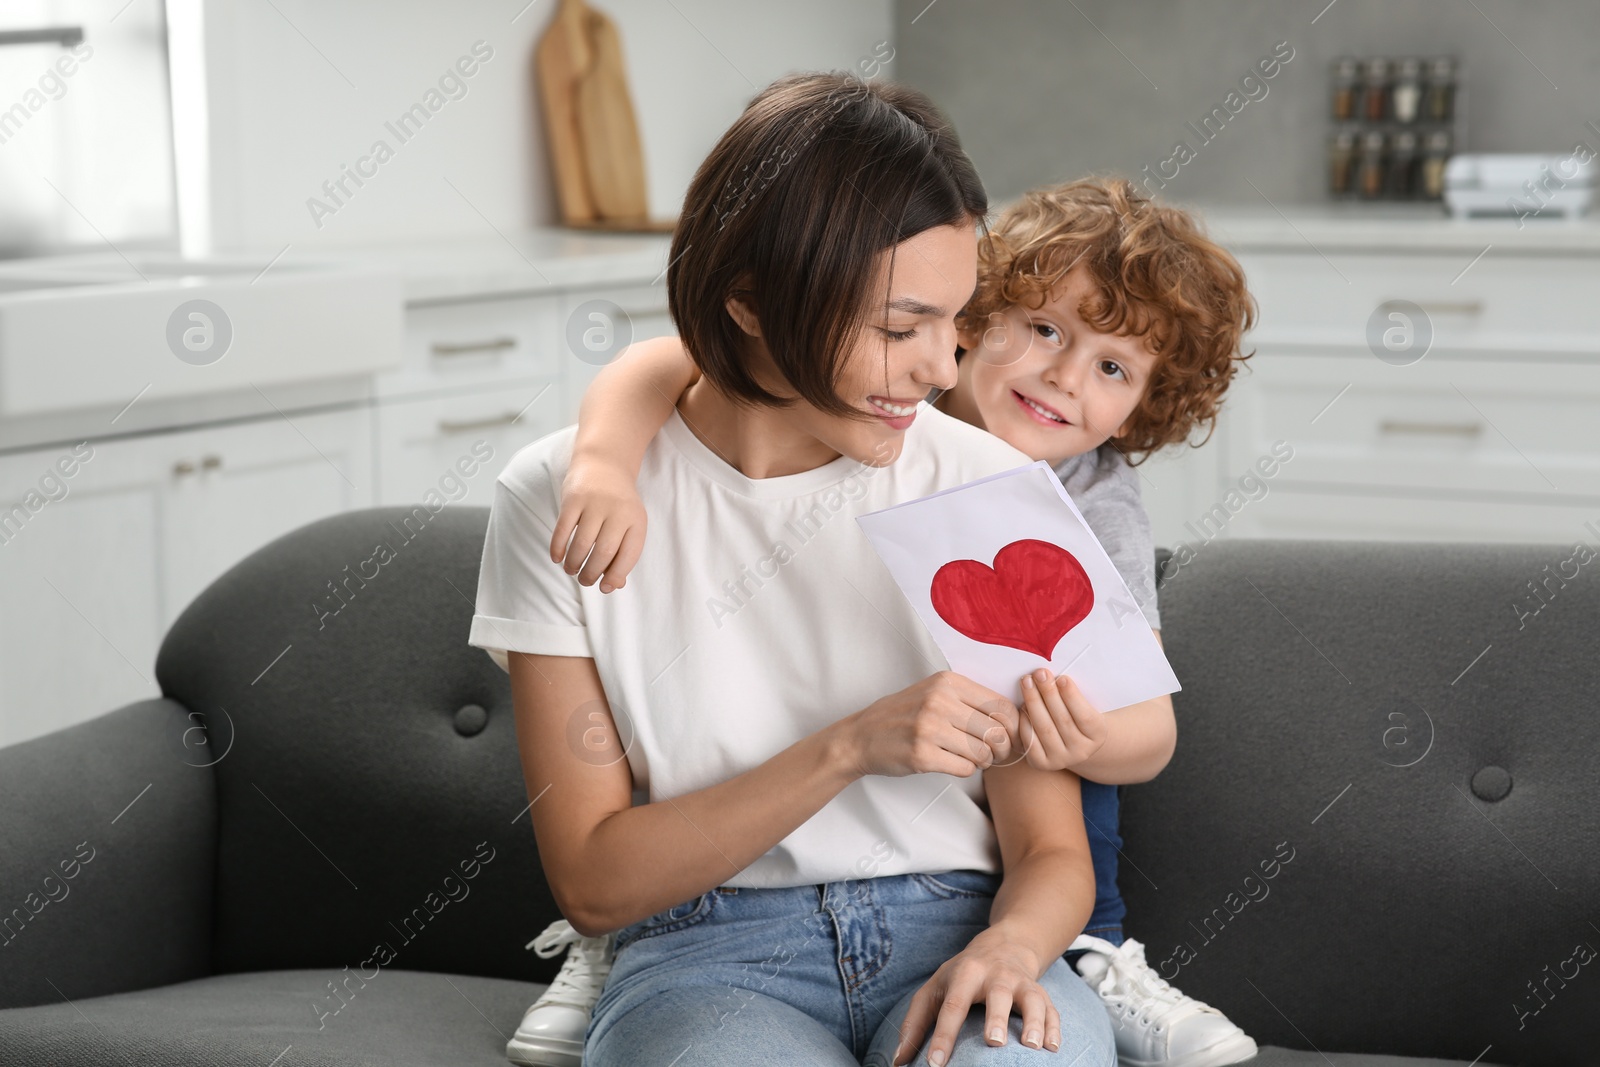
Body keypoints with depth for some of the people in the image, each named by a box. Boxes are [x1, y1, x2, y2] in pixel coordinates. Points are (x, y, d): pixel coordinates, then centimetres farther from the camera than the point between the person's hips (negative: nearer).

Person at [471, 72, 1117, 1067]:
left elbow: (1053, 853, 5)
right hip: (707, 954, -1)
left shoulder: (996, 489, 0)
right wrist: (848, 749, -16)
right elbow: (592, 883, -4)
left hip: (951, 931, 1)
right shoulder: (560, 498, -3)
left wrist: (1006, 950, -20)